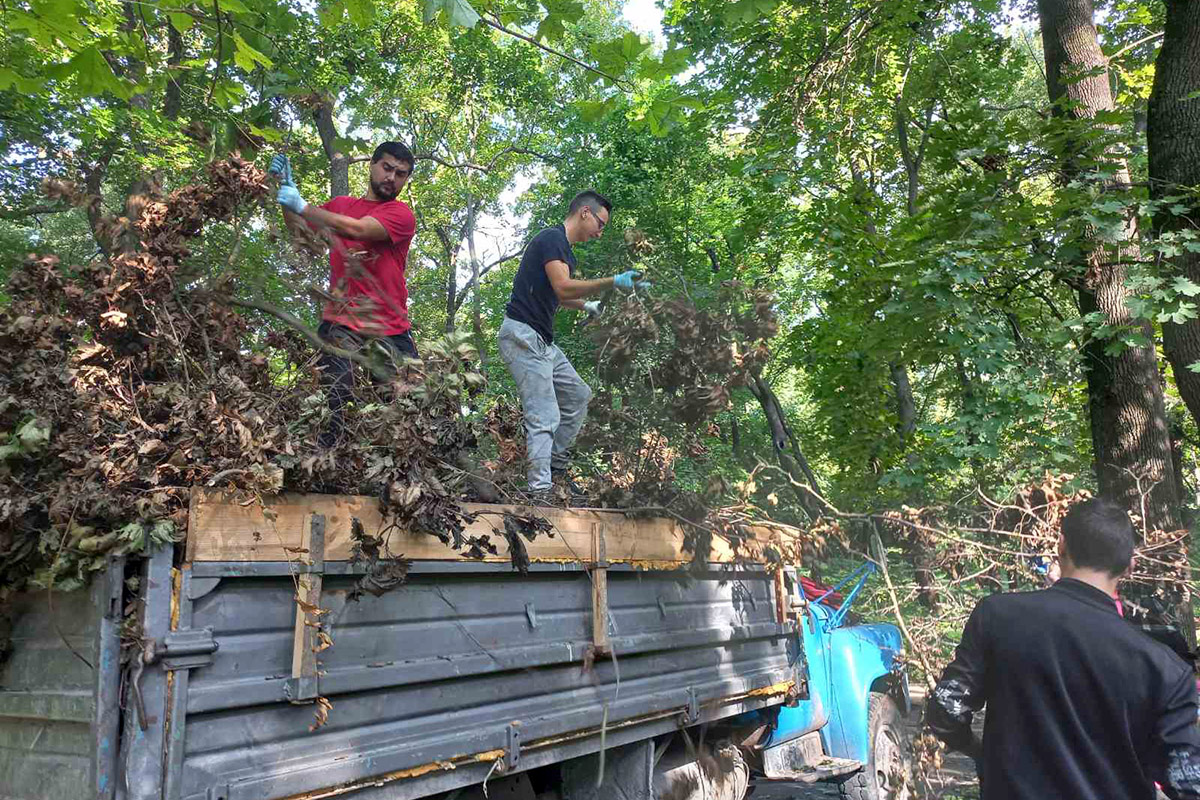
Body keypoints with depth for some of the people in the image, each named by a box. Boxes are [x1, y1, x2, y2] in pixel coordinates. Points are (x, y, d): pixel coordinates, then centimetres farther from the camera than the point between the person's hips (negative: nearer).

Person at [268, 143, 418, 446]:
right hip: (339, 324, 2)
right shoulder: (341, 204, 20)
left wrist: (302, 206, -12)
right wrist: (285, 186, 1)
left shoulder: (401, 215, 4)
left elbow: (356, 229, -12)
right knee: (333, 405, -15)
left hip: (390, 330, -1)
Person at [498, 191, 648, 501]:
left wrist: (586, 306, 27)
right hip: (523, 335, -10)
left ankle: (555, 466, 22)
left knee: (578, 395, 15)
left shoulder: (563, 246, 18)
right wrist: (613, 281, -31)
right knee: (545, 417, -12)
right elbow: (563, 288, -28)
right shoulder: (553, 238, -12)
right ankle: (540, 491, -8)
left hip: (542, 341, 10)